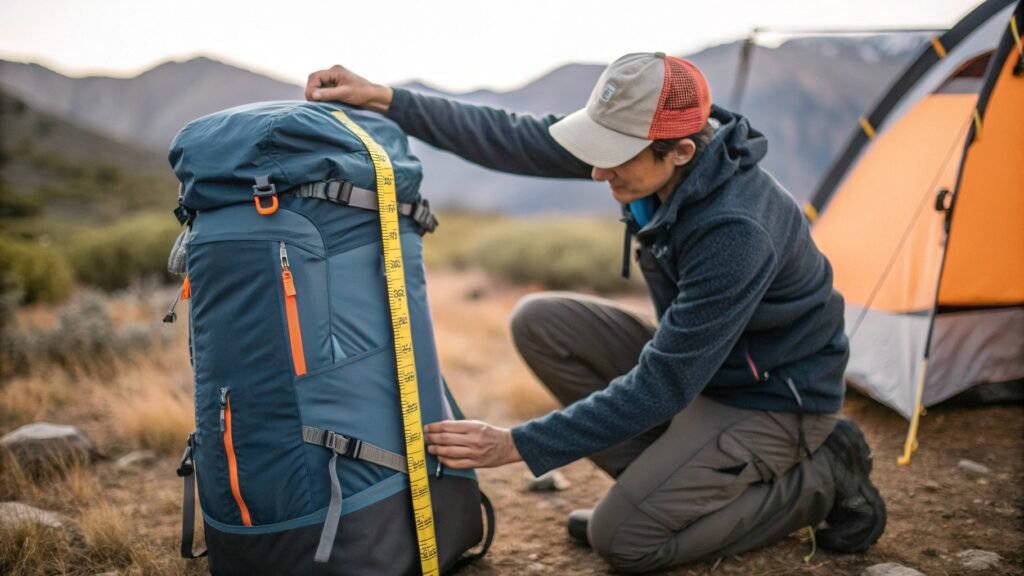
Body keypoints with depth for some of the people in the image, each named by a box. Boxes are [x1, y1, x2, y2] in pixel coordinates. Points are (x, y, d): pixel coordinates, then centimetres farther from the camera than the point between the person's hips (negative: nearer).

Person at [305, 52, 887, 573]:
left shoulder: (737, 231, -36)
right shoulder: (653, 145, -15)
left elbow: (662, 386, -32)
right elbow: (517, 140, -12)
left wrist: (518, 445, -30)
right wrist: (386, 99, -18)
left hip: (772, 398, -7)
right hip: (693, 362, 8)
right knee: (541, 322, -6)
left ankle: (821, 479, 0)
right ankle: (665, 477, 4)